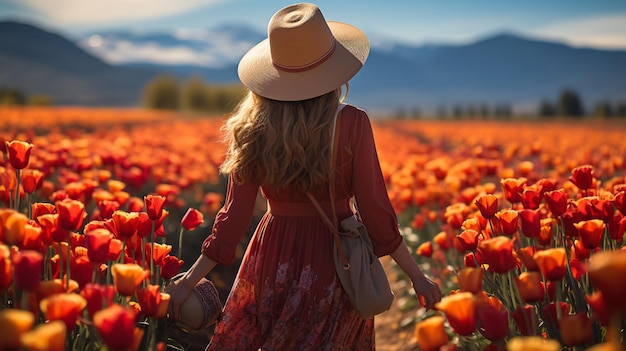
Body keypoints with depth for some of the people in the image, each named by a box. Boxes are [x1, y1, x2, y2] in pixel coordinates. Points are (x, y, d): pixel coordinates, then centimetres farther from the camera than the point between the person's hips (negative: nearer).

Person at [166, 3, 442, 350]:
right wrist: (417, 276, 0)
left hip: (273, 259, 1)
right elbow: (375, 211, -11)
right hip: (334, 262, -1)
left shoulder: (253, 129, -7)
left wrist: (188, 280, 5)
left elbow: (235, 217, -6)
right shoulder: (352, 124, -13)